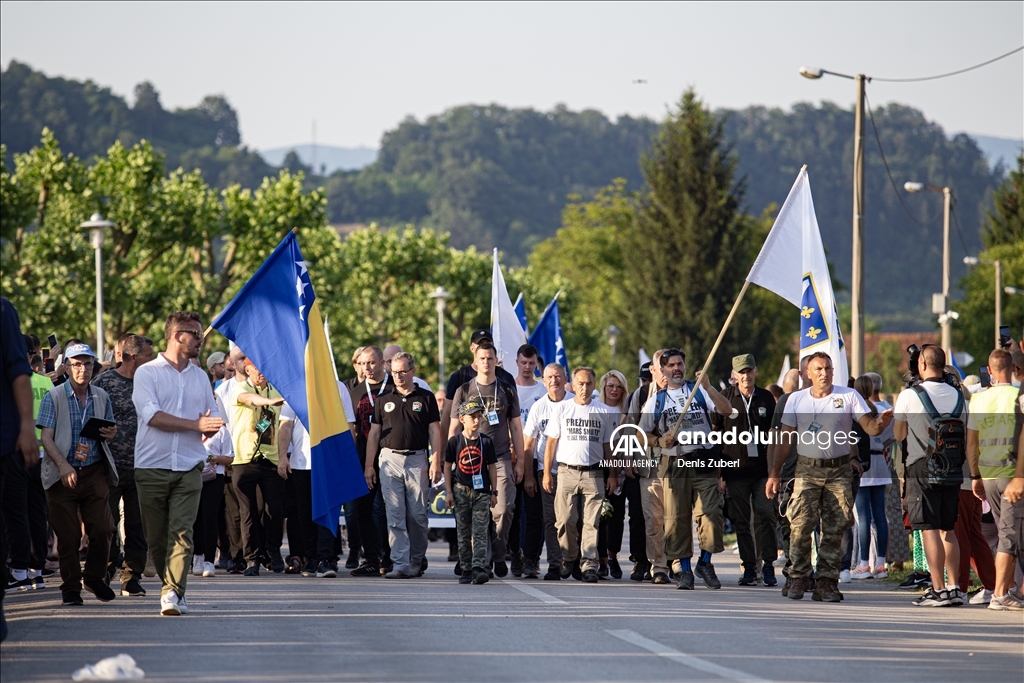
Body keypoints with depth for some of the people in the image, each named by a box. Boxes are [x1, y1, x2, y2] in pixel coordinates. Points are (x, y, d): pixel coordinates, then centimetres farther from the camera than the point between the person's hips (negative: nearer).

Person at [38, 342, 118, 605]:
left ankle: (94, 578, 17)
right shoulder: (54, 397, -1)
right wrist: (63, 466, -22)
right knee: (67, 534, -1)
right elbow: (47, 437, -7)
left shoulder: (101, 397, 10)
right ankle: (71, 588, 10)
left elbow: (109, 430, 23)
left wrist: (111, 433, -3)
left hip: (95, 472, 3)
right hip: (63, 474, -3)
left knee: (102, 528, -4)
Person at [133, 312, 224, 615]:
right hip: (152, 466, -2)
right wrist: (196, 424, -15)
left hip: (188, 467, 2)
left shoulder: (200, 376, 18)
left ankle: (173, 592, -20)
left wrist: (210, 427, -6)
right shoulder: (147, 372, 2)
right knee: (156, 536, 2)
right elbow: (152, 415, -12)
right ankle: (172, 588, 16)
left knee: (182, 531, -13)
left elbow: (213, 422, 20)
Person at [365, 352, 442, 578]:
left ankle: (416, 561, 13)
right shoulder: (384, 400, 12)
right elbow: (374, 433, 12)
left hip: (417, 460, -1)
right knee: (395, 515, -5)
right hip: (390, 460, 1)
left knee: (417, 515, 1)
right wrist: (369, 465, 6)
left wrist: (436, 462, -5)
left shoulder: (425, 398, 6)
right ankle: (400, 564, -7)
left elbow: (434, 431, 4)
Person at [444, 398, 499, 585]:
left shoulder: (486, 441, 2)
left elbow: (492, 467, 7)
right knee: (463, 532, 7)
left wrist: (493, 492, 4)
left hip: (481, 492, 0)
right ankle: (466, 569, 13)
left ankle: (479, 567, -14)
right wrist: (449, 491, -1)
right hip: (461, 491, 0)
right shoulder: (455, 441, 0)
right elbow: (447, 466, 4)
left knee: (480, 531, -8)